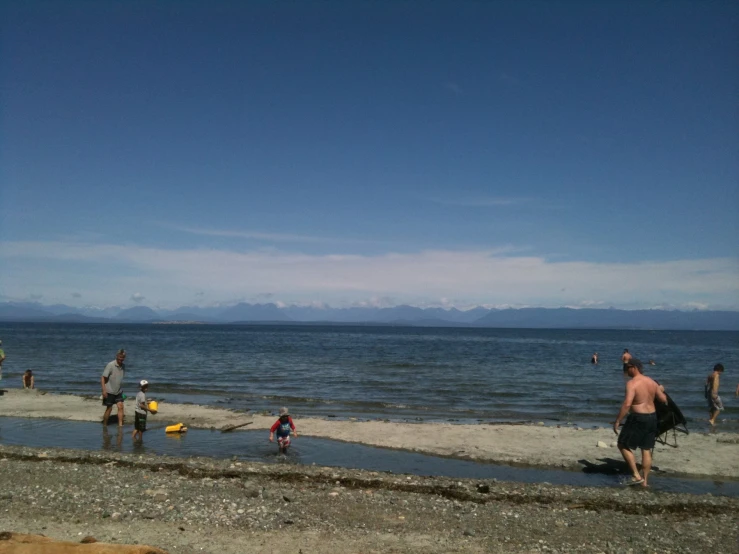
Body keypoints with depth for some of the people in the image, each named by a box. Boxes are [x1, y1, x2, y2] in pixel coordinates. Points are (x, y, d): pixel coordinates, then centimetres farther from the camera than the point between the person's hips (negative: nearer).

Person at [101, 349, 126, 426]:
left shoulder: (123, 366, 2)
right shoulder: (110, 365, -17)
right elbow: (103, 378, -16)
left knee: (120, 407, -3)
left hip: (119, 391, 5)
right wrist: (104, 390, -21)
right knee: (109, 409, 4)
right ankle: (104, 425, 22)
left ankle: (120, 425, 0)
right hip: (110, 391, -5)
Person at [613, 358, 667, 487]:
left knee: (623, 445, 5)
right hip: (652, 417, 8)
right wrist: (661, 390, 38)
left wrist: (617, 421, -21)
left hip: (638, 418, -8)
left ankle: (636, 476, 2)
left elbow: (627, 404, -26)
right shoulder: (652, 382, 7)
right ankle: (644, 481, 19)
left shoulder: (632, 383, -16)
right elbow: (664, 400, 16)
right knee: (646, 450, 13)